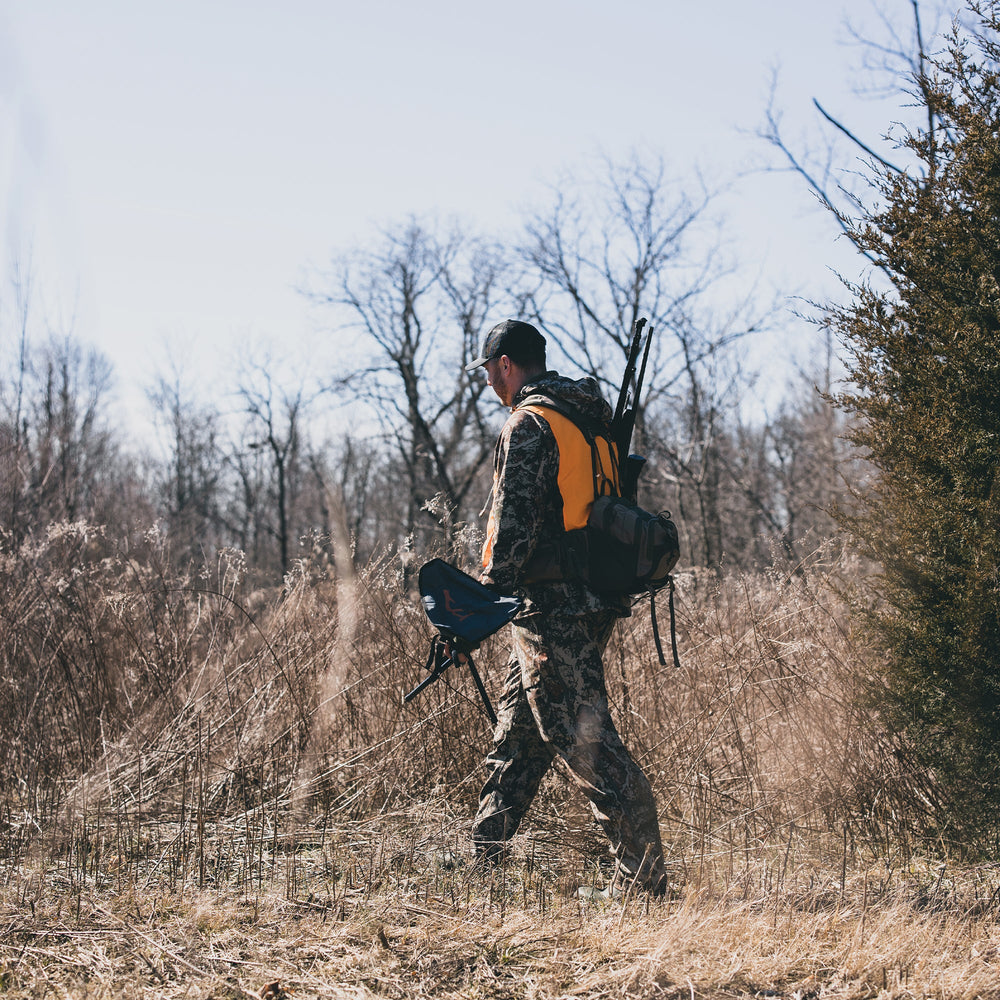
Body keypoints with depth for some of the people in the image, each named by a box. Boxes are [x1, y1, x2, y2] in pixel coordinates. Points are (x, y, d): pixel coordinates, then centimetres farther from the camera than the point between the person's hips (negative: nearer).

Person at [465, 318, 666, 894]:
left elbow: (516, 519, -19)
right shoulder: (590, 420, 18)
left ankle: (643, 876, -9)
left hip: (552, 606, -10)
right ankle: (483, 859, 25)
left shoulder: (530, 424, -11)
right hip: (592, 601, 10)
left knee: (583, 737, -9)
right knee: (518, 734, 17)